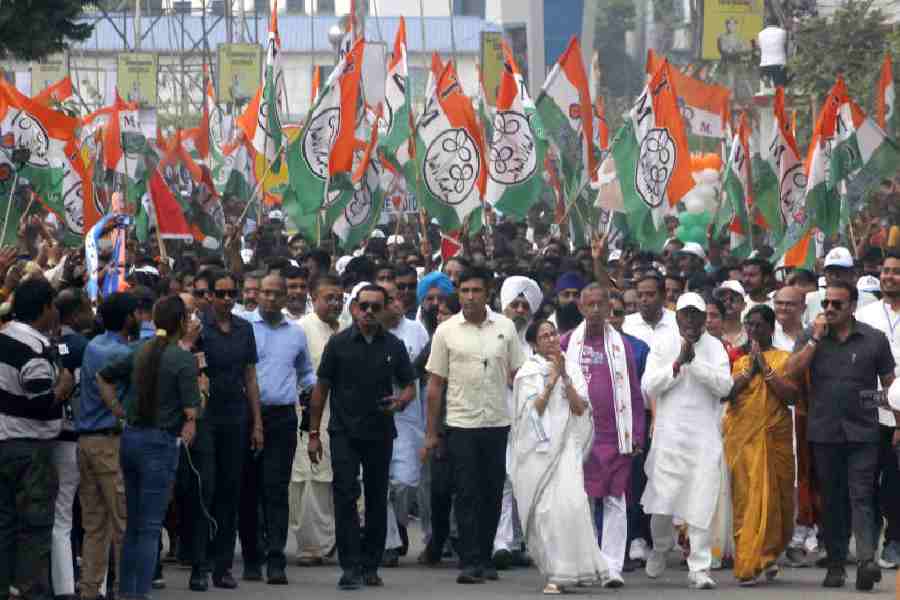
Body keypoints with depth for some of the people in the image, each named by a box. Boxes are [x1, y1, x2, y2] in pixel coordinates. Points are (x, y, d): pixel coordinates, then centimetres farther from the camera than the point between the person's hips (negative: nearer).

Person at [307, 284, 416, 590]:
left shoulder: (394, 346, 6)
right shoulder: (339, 343, 1)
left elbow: (409, 386, 12)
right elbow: (321, 388, 4)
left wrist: (401, 400, -12)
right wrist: (314, 433, 1)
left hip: (380, 433, 2)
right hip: (344, 432, -2)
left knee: (377, 500, 8)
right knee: (346, 497, -11)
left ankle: (370, 566, 17)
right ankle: (350, 567, -12)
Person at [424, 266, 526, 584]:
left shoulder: (505, 327, 5)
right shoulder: (446, 331, 0)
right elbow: (435, 384, 3)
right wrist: (431, 433, 2)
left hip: (499, 423, 2)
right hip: (461, 424, -2)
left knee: (492, 495, 7)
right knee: (467, 495, -5)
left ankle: (485, 558, 16)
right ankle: (470, 562, -6)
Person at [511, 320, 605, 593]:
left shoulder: (572, 369, 12)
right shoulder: (528, 373, 4)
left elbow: (581, 408, 3)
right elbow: (532, 411, -5)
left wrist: (565, 378, -7)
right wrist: (551, 381, -8)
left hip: (566, 446, 2)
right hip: (538, 448, -2)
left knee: (572, 504, -14)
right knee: (545, 510, -8)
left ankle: (568, 570, -5)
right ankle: (554, 573, -2)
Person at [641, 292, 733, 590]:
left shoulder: (714, 346, 6)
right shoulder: (662, 342, 6)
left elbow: (725, 386, -7)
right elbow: (649, 386, -2)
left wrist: (695, 362, -14)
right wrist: (678, 363, -11)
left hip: (704, 437, 0)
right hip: (669, 434, 0)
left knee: (701, 504, -4)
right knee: (661, 501, -2)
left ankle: (699, 567, 2)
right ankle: (660, 548, 27)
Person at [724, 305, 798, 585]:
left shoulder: (785, 359, 7)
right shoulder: (738, 359, 14)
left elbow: (791, 396, -6)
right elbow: (725, 392, 1)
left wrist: (765, 368, -9)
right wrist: (750, 370, -7)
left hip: (774, 438, -1)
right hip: (741, 437, 1)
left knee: (774, 498, 1)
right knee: (745, 499, -5)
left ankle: (767, 556, 18)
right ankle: (748, 564, -4)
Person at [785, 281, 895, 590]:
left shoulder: (874, 339, 4)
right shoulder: (811, 337, 9)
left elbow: (889, 383, 7)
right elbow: (792, 371, -4)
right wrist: (816, 338, -9)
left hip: (862, 433, -2)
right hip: (824, 433, 2)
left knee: (861, 496, -12)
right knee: (832, 501, 8)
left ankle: (867, 560, -23)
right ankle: (835, 564, 14)